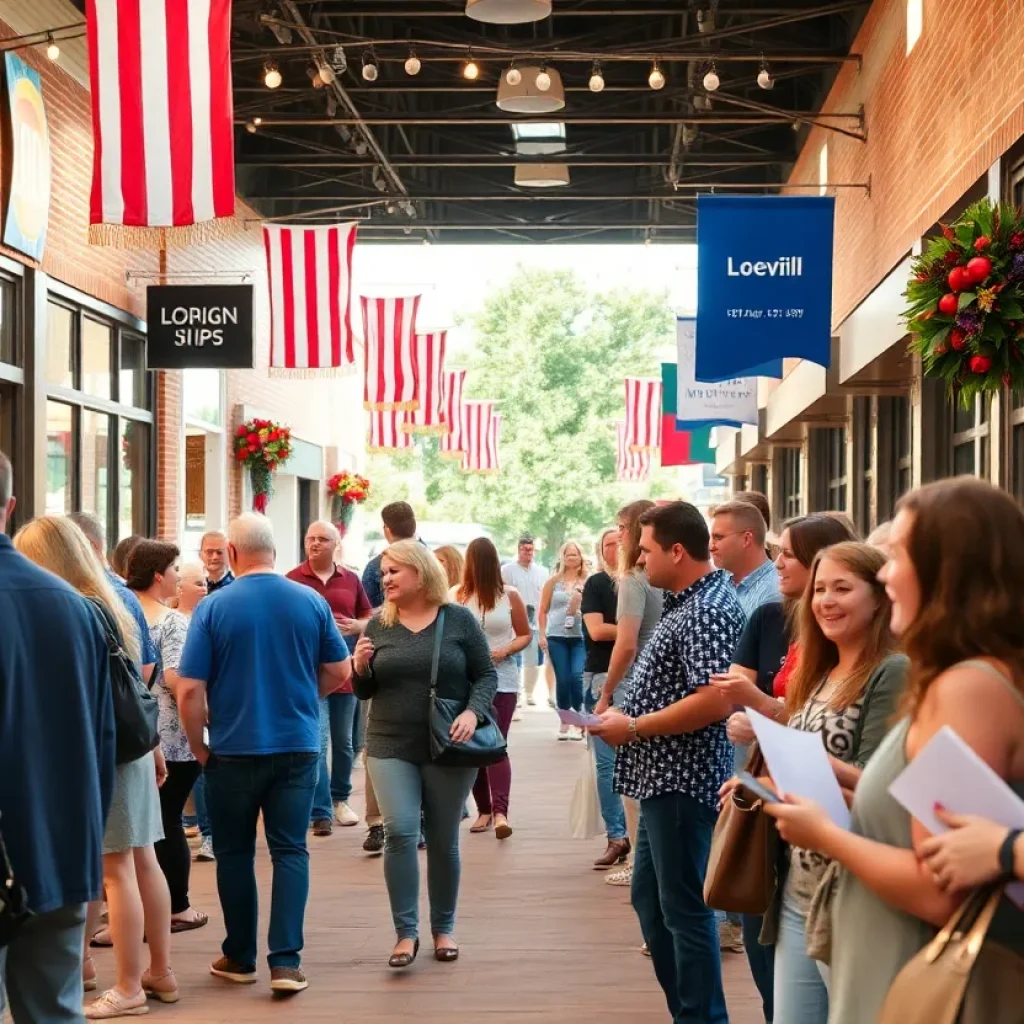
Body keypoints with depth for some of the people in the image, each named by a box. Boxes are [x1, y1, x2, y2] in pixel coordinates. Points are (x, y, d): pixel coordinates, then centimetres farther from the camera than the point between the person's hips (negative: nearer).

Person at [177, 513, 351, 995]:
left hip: (233, 751, -1)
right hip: (298, 746, 1)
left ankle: (239, 958, 21)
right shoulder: (312, 601, -3)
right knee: (290, 851, 6)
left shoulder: (213, 607, -9)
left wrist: (198, 746, 3)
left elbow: (190, 689, -11)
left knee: (235, 854, 12)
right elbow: (340, 672, 5)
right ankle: (286, 961, -1)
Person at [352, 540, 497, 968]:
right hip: (391, 746, 1)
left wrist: (472, 711, -18)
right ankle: (405, 932, -3)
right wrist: (360, 667, -12)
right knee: (399, 832, -12)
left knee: (443, 840, 8)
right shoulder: (378, 625, 4)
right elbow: (364, 692, 9)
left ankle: (443, 928, 23)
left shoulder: (459, 619, -3)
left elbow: (486, 675, -1)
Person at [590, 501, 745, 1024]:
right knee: (650, 898, 18)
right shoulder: (685, 602, 13)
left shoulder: (709, 609, -19)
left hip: (682, 782, -11)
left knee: (684, 908, 0)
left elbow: (713, 701, -29)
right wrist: (626, 715, 7)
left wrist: (633, 728, -20)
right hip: (661, 779, 11)